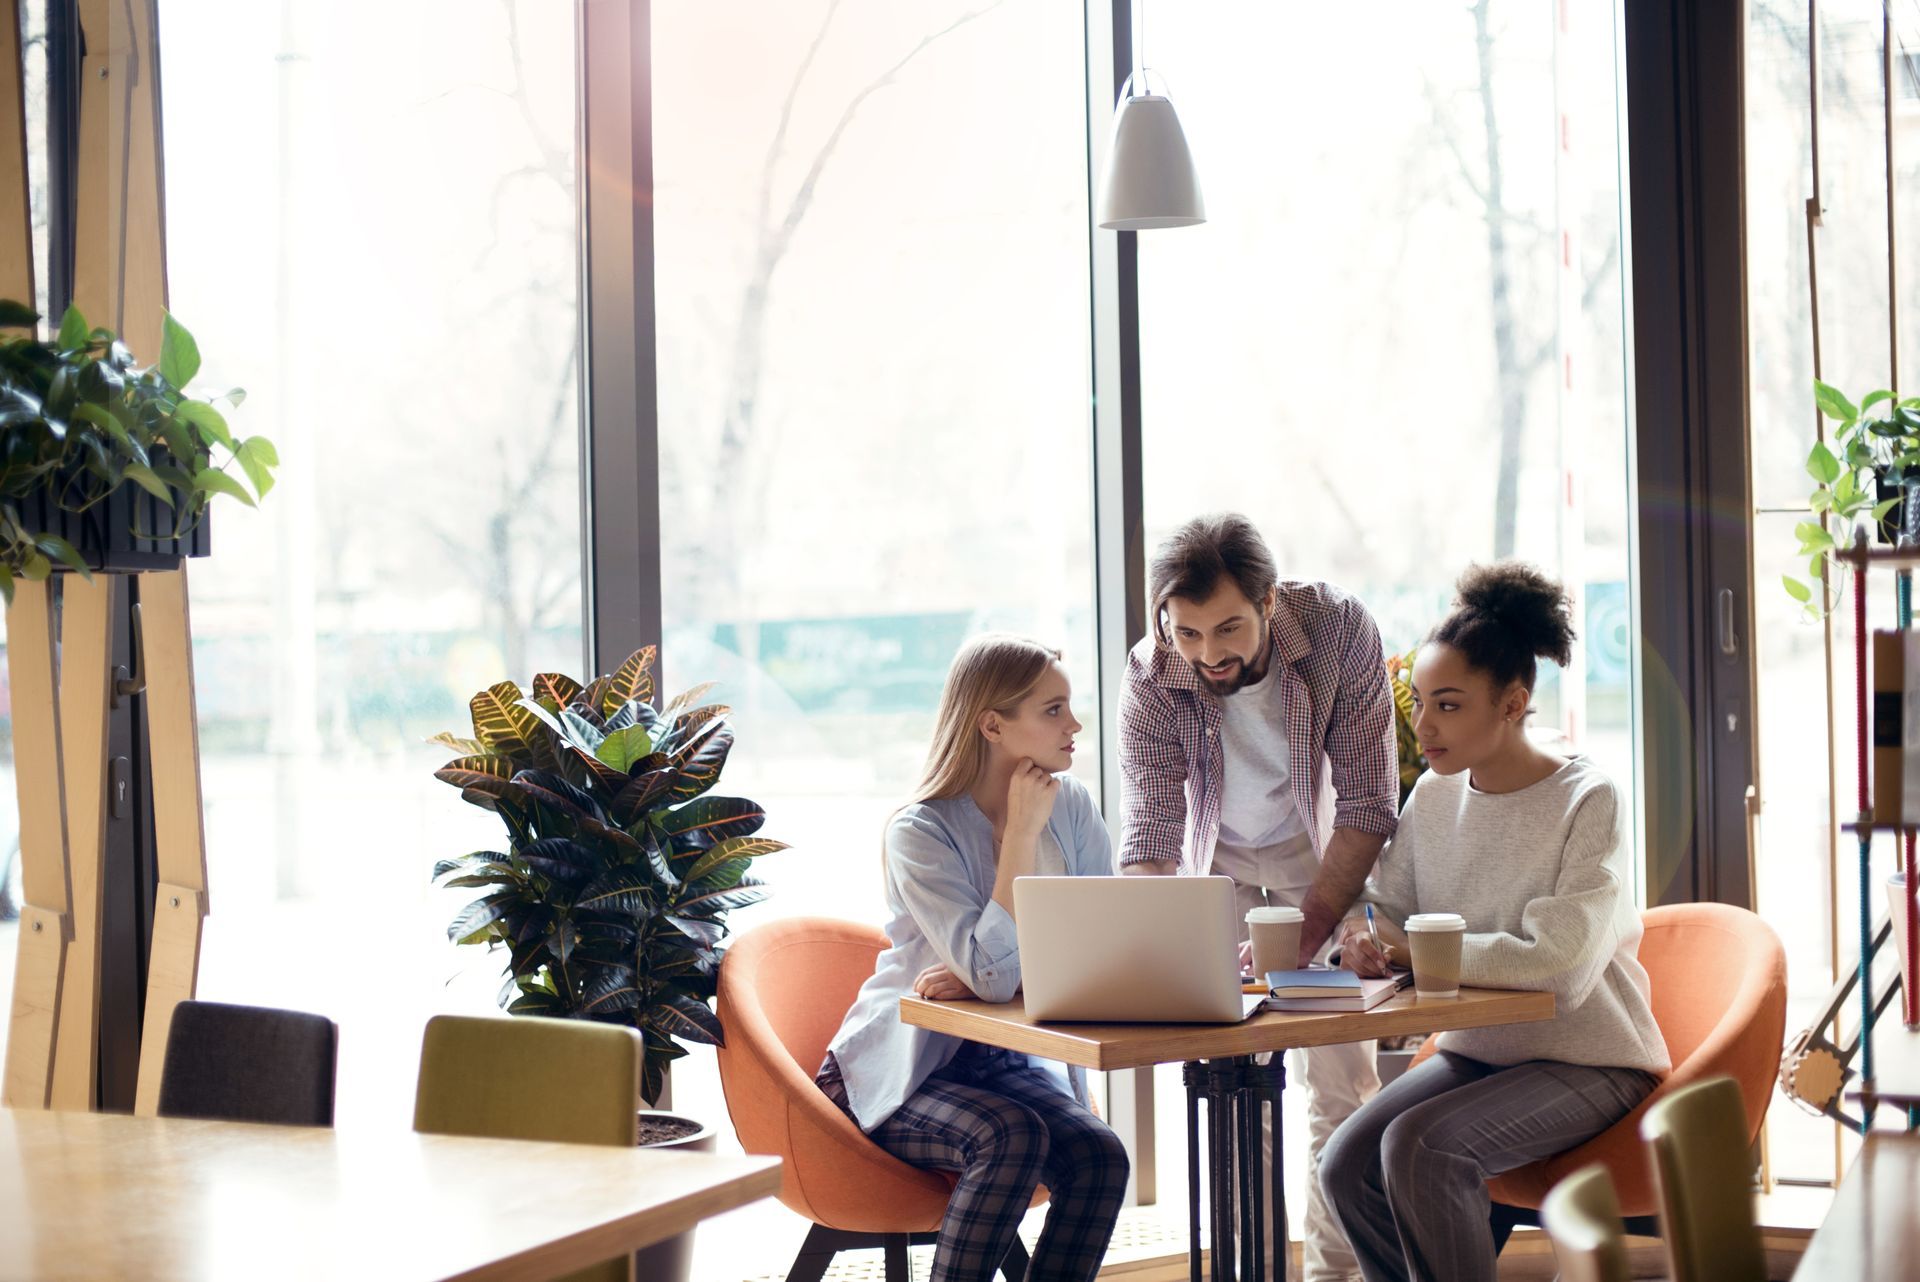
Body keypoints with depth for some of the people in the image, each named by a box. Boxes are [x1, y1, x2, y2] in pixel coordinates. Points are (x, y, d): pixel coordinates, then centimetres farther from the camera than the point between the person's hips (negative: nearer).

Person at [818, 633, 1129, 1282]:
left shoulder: (1072, 808, -1)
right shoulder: (920, 832, -16)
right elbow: (993, 972, -28)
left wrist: (981, 980, -21)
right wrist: (1023, 832, -22)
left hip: (1008, 1063, 5)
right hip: (903, 1071, -4)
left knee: (1100, 1156, -23)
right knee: (1013, 1136, -32)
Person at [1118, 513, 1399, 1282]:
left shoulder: (1341, 629, -29)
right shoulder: (1151, 679, -25)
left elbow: (1367, 800, -24)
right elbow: (1150, 831, -25)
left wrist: (1311, 926, -32)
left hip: (1326, 854, -1)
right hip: (1219, 861, 1)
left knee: (1341, 1075, -7)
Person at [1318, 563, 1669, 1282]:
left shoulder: (1588, 803, -15)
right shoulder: (1433, 797, 4)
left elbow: (1562, 965, -25)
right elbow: (1389, 913, 12)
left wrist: (1417, 949, -23)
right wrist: (1363, 941, -13)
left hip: (1587, 1061, -6)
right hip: (1476, 1052, 6)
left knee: (1418, 1147, -28)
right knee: (1346, 1167, -17)